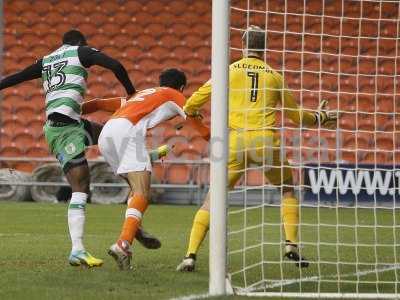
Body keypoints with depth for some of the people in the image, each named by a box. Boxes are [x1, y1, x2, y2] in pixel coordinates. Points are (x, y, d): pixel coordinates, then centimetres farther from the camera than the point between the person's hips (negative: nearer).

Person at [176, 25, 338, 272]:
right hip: (266, 141, 1)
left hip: (236, 140, -1)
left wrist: (189, 111, 35)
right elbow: (295, 114, 22)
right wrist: (320, 119, 40)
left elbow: (196, 100, 12)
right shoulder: (274, 76, 13)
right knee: (288, 190, 24)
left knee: (212, 198, 6)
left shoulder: (230, 70, 9)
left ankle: (191, 255, -7)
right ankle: (292, 245, 12)